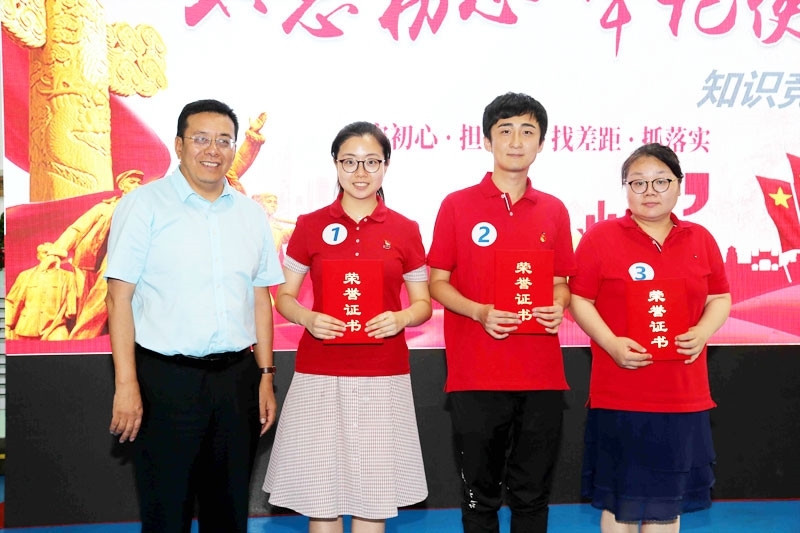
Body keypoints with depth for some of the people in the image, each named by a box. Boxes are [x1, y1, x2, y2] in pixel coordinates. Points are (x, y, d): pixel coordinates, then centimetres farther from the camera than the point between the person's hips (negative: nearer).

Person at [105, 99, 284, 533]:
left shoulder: (250, 214, 11)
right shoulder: (144, 205, -3)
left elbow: (260, 299, 13)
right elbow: (119, 297, -7)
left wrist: (265, 376, 8)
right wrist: (126, 384, -13)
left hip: (236, 378, 4)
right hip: (166, 378, -4)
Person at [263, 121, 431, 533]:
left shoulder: (404, 230, 4)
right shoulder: (311, 225, 3)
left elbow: (422, 304, 9)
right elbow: (284, 296, 7)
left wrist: (400, 319, -13)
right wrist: (308, 318, -14)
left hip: (383, 376, 0)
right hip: (319, 374, 0)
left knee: (374, 493, 5)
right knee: (319, 492, 3)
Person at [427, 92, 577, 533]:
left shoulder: (554, 211, 7)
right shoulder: (457, 205, -1)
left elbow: (560, 281, 15)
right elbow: (437, 283, 1)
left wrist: (558, 307, -8)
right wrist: (479, 312, -16)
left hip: (541, 376, 3)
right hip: (475, 375, -2)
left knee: (532, 494, 11)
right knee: (480, 493, 9)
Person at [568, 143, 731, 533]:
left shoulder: (700, 240, 7)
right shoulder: (600, 237, -4)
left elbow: (719, 298, 11)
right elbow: (579, 300, -4)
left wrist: (702, 332, -9)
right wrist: (612, 343, -19)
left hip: (682, 395, 3)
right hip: (620, 395, -3)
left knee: (667, 500, 13)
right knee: (619, 499, 6)